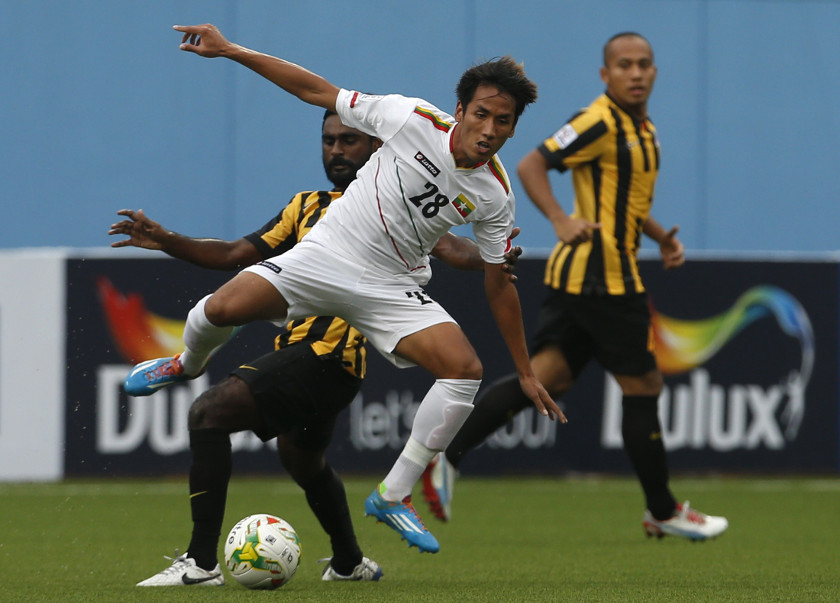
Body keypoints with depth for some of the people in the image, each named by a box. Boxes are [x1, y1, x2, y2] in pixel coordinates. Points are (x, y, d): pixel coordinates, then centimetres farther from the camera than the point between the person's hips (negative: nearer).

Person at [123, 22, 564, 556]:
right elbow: (319, 92, -7)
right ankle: (187, 366, 19)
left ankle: (393, 496, -7)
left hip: (395, 289, 2)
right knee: (223, 308, -22)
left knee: (465, 370, -22)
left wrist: (526, 372, 7)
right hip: (326, 256, -2)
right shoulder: (415, 120, -16)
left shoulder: (494, 195, -8)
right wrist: (231, 51, -11)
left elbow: (500, 284, 5)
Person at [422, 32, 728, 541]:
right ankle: (663, 512, 10)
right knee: (643, 386, 0)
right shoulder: (601, 122, -13)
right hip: (605, 275, -9)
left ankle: (448, 453, -4)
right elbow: (531, 166, -15)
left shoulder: (645, 130, 17)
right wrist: (562, 221, -25)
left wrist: (663, 238, 16)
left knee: (547, 378, 3)